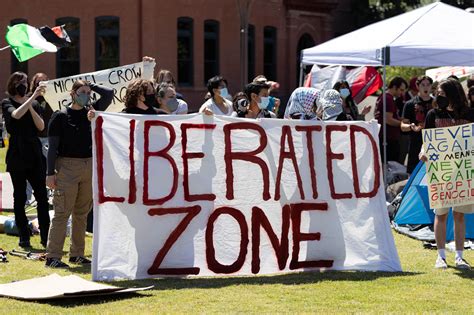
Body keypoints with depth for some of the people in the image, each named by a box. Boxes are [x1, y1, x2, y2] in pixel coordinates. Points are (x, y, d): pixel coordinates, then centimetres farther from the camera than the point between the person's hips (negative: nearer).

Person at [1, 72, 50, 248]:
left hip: (35, 155, 3)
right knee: (19, 197, 2)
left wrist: (31, 107, -9)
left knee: (42, 195, -3)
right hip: (17, 155, -3)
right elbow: (16, 115, -20)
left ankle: (45, 237, -2)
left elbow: (41, 126, 1)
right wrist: (32, 98, -24)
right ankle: (24, 237, 7)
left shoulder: (34, 104, 11)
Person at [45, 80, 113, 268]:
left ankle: (77, 254, 16)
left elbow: (109, 94, 10)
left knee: (82, 213, 9)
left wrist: (91, 86, 9)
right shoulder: (60, 116, -1)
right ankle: (52, 257, -10)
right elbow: (53, 146, -4)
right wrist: (51, 172, -9)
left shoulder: (91, 112, 12)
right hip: (67, 166, -5)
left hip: (89, 166, 5)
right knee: (62, 213, -9)